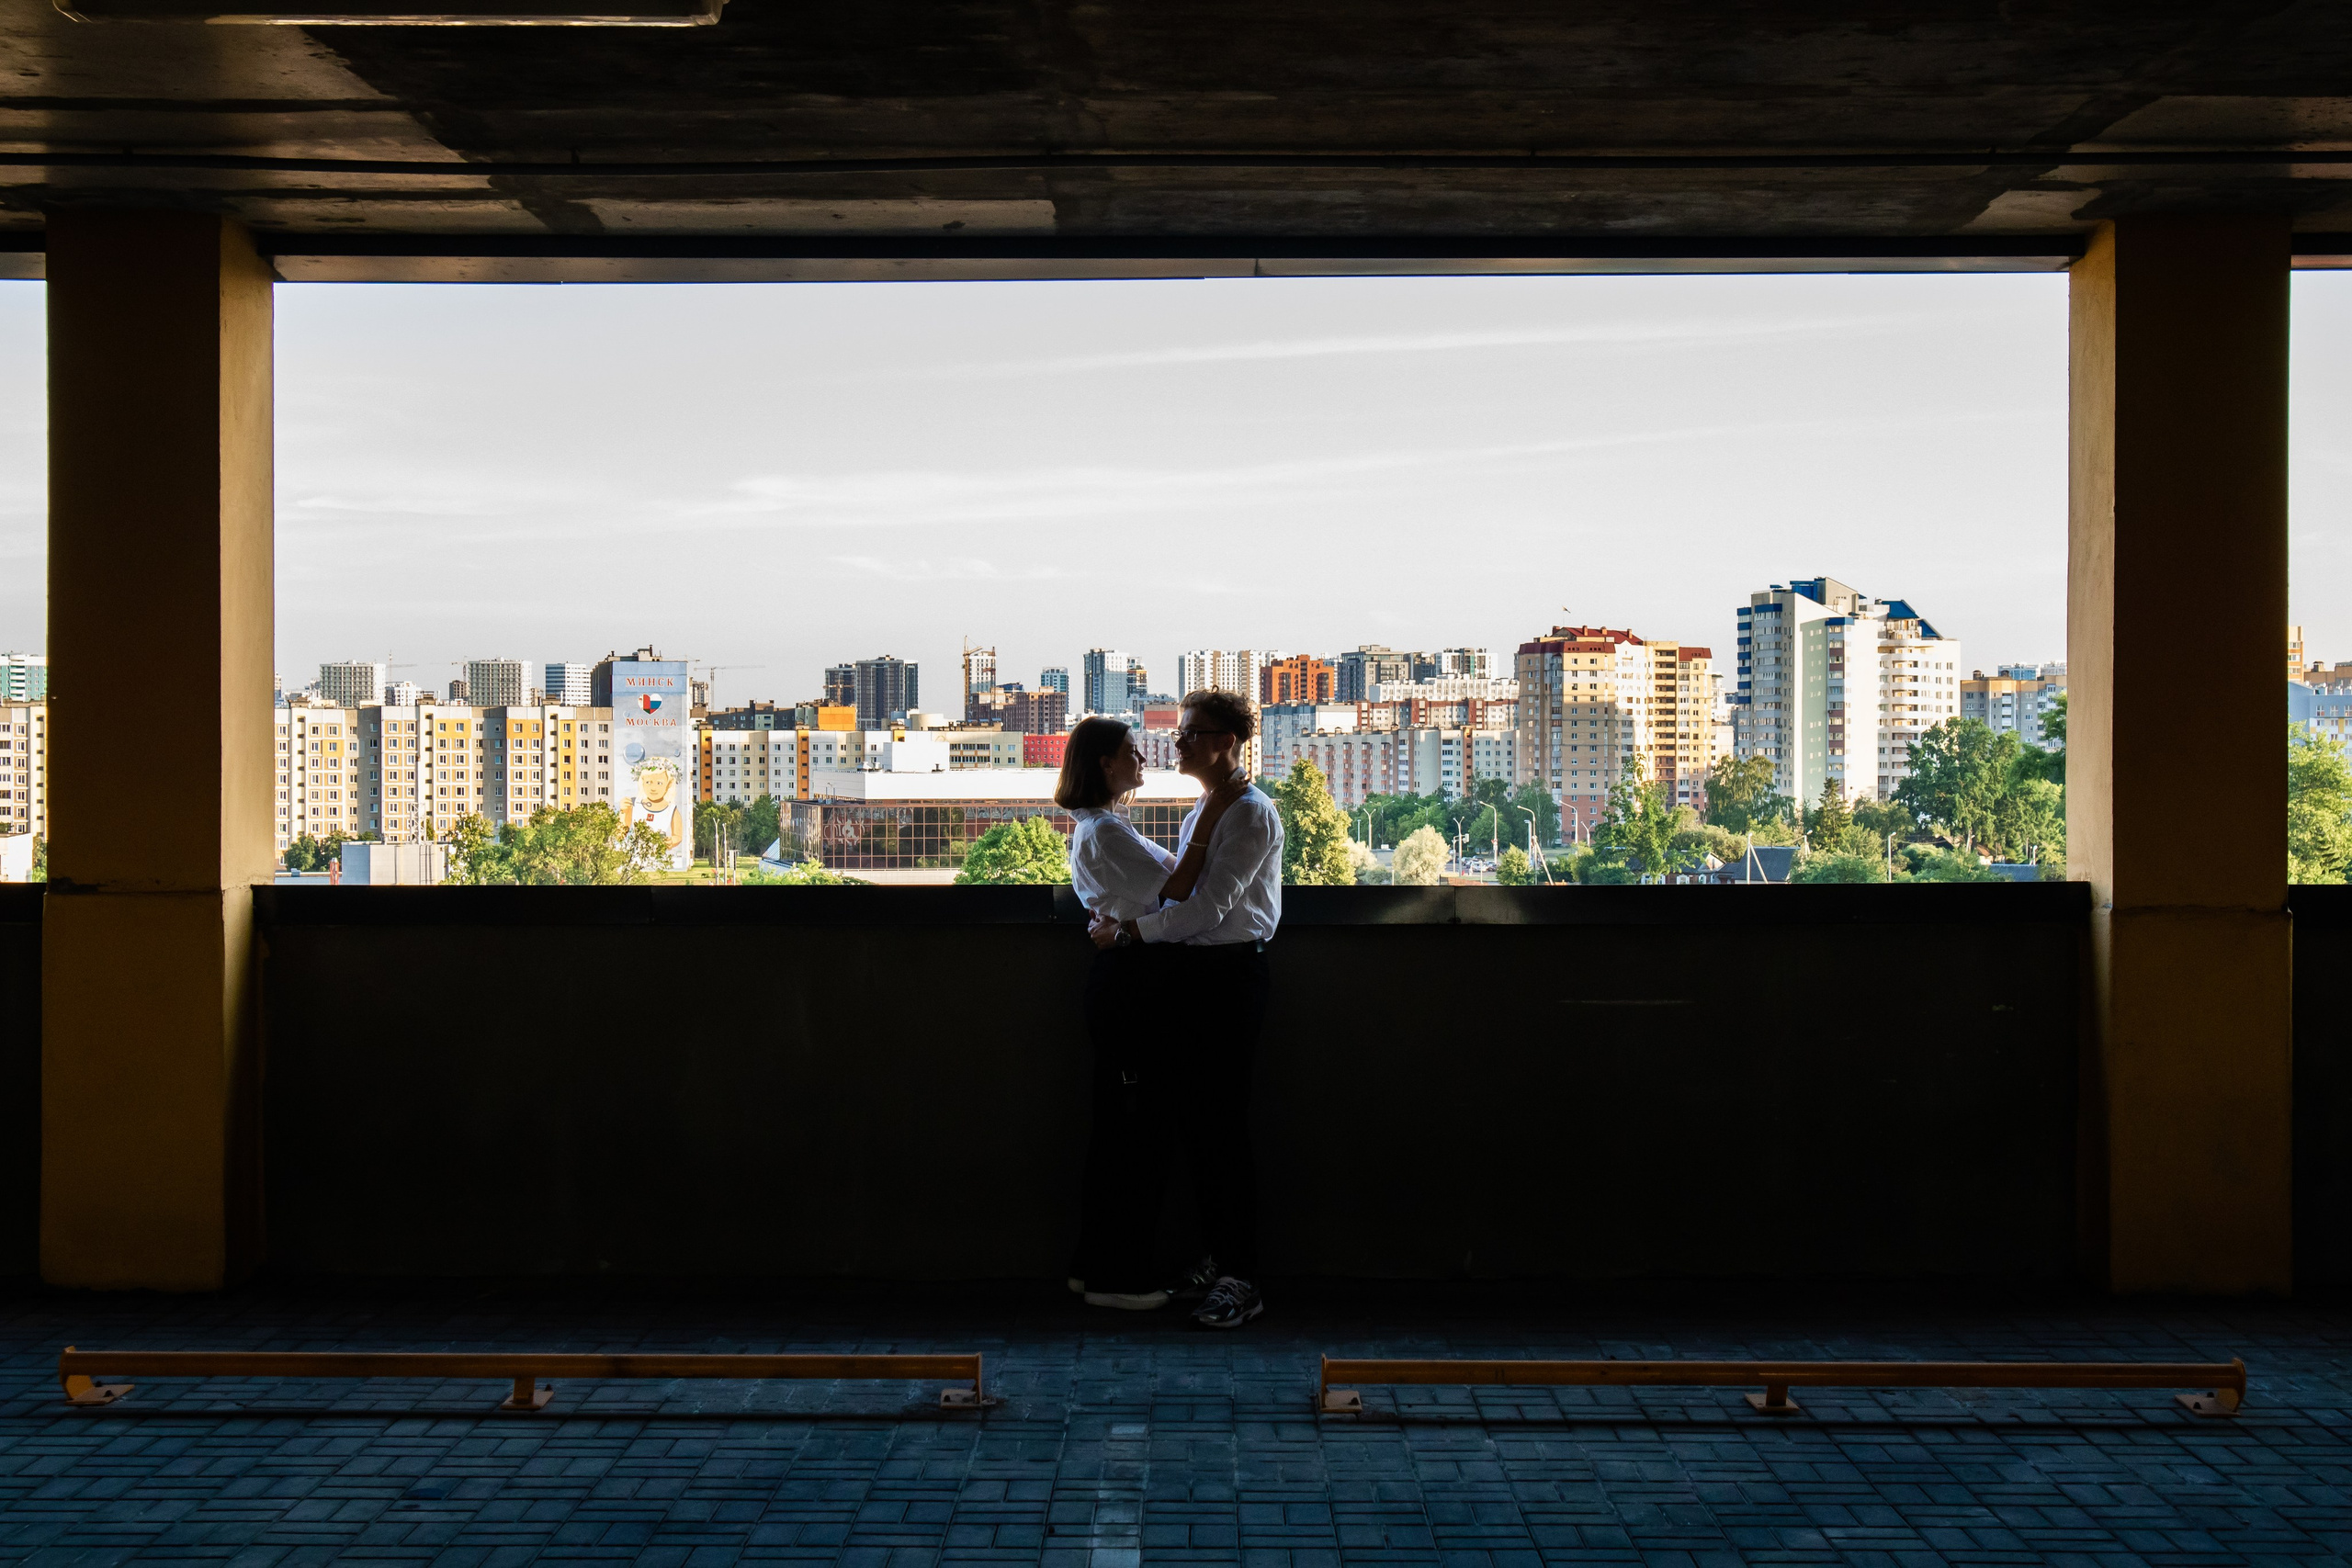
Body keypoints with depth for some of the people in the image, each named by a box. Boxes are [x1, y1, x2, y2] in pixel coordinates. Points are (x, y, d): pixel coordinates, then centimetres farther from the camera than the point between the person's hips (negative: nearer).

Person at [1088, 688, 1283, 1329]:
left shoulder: (1252, 813, -12)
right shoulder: (1202, 811, 18)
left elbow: (1210, 906, -19)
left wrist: (1127, 931, -16)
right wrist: (1125, 920, 3)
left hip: (1231, 971, -9)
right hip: (1194, 970, 9)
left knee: (1222, 1125, -7)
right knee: (1190, 1115, 12)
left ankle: (1239, 1278, -1)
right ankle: (1215, 1254, 23)